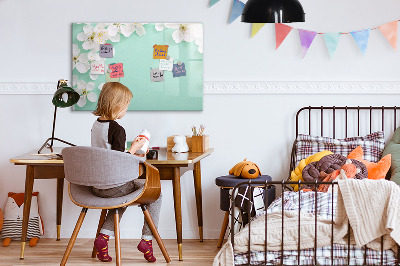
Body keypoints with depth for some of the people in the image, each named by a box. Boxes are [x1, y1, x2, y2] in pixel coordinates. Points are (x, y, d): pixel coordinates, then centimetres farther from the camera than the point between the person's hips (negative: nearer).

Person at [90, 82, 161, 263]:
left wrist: (130, 154, 19)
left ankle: (104, 236, 18)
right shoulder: (117, 129, -19)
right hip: (114, 186, -8)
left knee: (123, 195, 36)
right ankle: (147, 239, 8)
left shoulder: (95, 125, 6)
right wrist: (134, 148, -7)